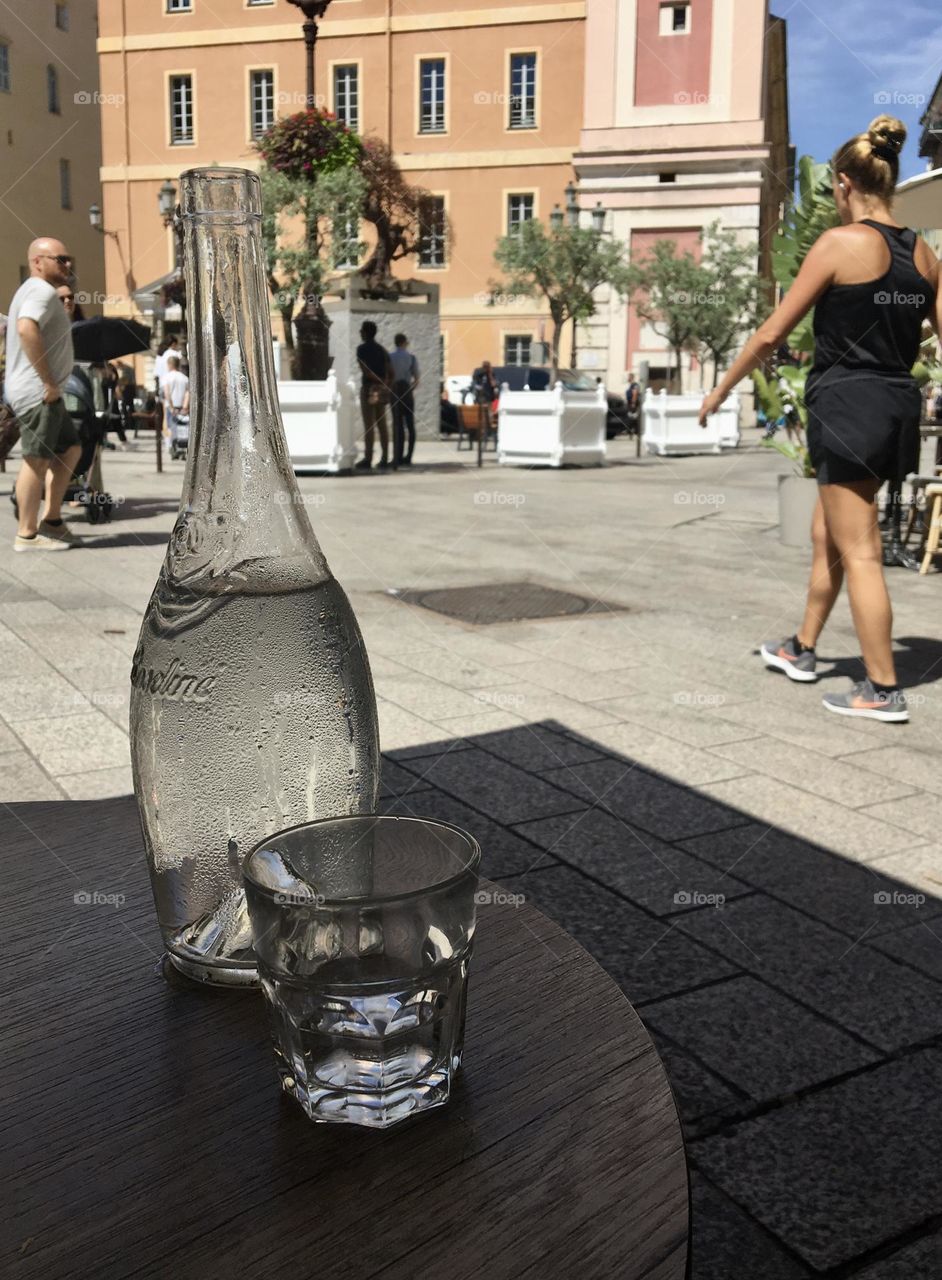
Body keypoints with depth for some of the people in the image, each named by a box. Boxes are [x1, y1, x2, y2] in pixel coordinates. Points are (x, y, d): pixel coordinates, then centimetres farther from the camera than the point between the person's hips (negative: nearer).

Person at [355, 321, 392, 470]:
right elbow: (390, 372, 12)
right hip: (381, 389, 7)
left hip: (369, 387, -7)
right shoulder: (382, 350, 15)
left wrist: (379, 381, -10)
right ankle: (384, 458, 7)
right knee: (381, 424, 7)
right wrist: (387, 385, 12)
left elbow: (365, 370, -16)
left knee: (368, 425, -8)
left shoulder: (362, 349, -6)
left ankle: (367, 459, -9)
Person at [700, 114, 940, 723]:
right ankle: (802, 649, 35)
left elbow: (772, 335, -9)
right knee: (827, 535, 21)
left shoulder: (840, 242, -10)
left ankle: (884, 691, 5)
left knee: (858, 552, -1)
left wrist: (721, 391, 3)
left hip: (847, 405, -7)